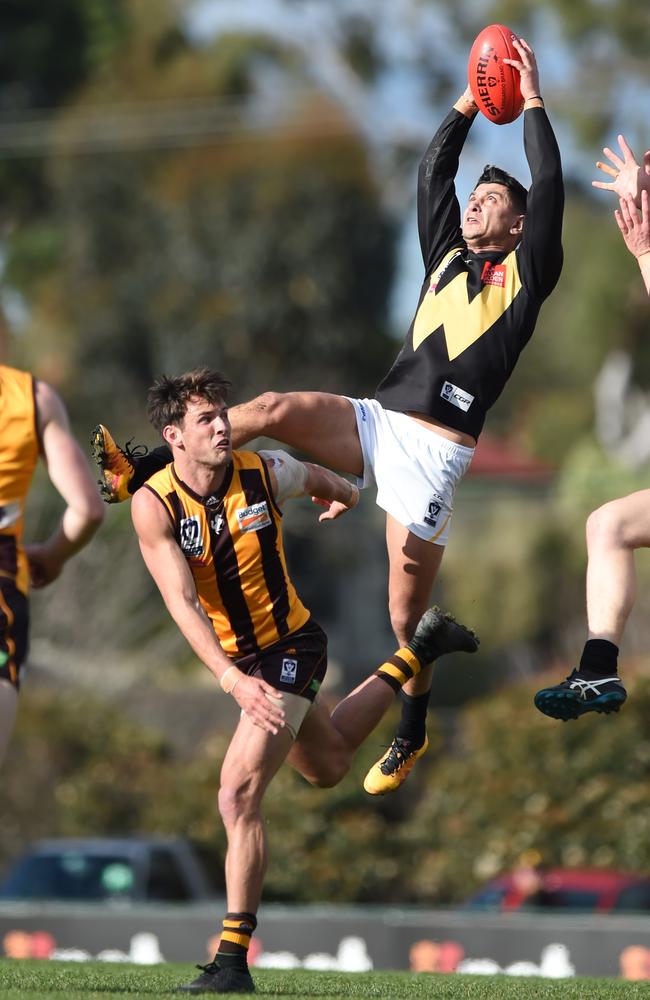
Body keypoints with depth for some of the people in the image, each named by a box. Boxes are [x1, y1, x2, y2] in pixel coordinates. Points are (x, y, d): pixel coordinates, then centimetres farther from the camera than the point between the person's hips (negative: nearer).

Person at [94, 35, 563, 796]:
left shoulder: (523, 275, 4)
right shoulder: (448, 257, 20)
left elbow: (548, 187, -4)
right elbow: (433, 172, 22)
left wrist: (533, 102, 3)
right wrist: (470, 104, 21)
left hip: (435, 453, -5)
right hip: (380, 423, 5)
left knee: (407, 606, -6)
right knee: (271, 410, -18)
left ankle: (412, 735, 11)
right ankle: (135, 476, -18)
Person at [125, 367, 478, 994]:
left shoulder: (265, 474, -17)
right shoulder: (153, 505, -18)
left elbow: (325, 482, 8)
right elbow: (181, 603, -27)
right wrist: (232, 679, -40)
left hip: (290, 646, -4)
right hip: (235, 659, 4)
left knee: (239, 795, -18)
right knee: (327, 766, 28)